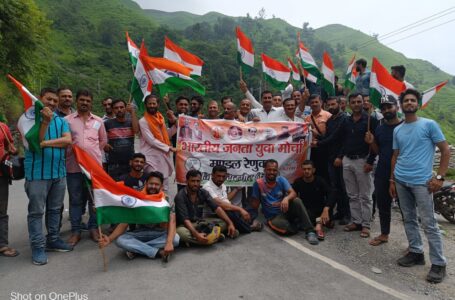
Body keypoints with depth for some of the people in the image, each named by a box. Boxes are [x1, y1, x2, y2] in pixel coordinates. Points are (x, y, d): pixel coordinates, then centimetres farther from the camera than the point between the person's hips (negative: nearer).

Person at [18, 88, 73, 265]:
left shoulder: (61, 120, 8)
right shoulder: (28, 117, -3)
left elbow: (68, 140, -7)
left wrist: (45, 143, -17)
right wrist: (45, 122, -24)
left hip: (59, 171, 5)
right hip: (37, 172, -4)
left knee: (55, 209, 14)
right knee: (36, 211, 3)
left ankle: (53, 240, 27)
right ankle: (38, 246, 12)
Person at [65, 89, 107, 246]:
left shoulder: (98, 121, 9)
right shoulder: (67, 120, 2)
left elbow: (103, 140, 17)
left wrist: (93, 152, 11)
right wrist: (70, 152, -2)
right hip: (74, 166, -2)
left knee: (95, 198, 8)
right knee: (75, 200, 7)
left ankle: (93, 228, 20)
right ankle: (75, 230, 17)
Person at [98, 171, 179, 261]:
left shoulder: (167, 201, -13)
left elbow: (172, 223, -24)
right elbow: (124, 223, -16)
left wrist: (169, 242, -44)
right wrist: (110, 239, -34)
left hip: (160, 234, 0)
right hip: (140, 233, 1)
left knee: (175, 238, -32)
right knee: (120, 240, -27)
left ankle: (136, 249, -23)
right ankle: (159, 252, -28)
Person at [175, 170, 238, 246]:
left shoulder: (203, 193, -4)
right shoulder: (180, 196, -19)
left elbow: (216, 208, -10)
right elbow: (185, 219, -28)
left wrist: (230, 223, -22)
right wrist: (196, 234, -42)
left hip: (200, 222, 5)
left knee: (224, 222, -12)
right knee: (181, 232, -40)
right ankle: (215, 237, -30)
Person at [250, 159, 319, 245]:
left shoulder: (281, 180, -1)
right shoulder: (258, 183, -8)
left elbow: (293, 193, -16)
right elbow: (255, 205, -2)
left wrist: (286, 198, -38)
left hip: (286, 211, 3)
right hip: (274, 217, -2)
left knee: (297, 201, -28)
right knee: (280, 225, -38)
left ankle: (309, 231, -23)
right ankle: (300, 225, -7)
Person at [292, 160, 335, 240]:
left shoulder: (320, 180, -8)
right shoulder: (298, 182, -4)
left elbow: (331, 193, -24)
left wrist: (326, 209, -39)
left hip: (320, 209, 1)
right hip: (307, 209, -1)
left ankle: (319, 223, -28)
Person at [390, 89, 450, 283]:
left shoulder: (429, 124, -3)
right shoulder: (397, 130, 11)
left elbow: (446, 151, -3)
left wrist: (439, 177, -10)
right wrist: (392, 180, 11)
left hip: (421, 182, -5)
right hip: (401, 181, 5)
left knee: (428, 223, -2)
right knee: (409, 219, 12)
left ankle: (438, 263, 10)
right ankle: (416, 253, 26)